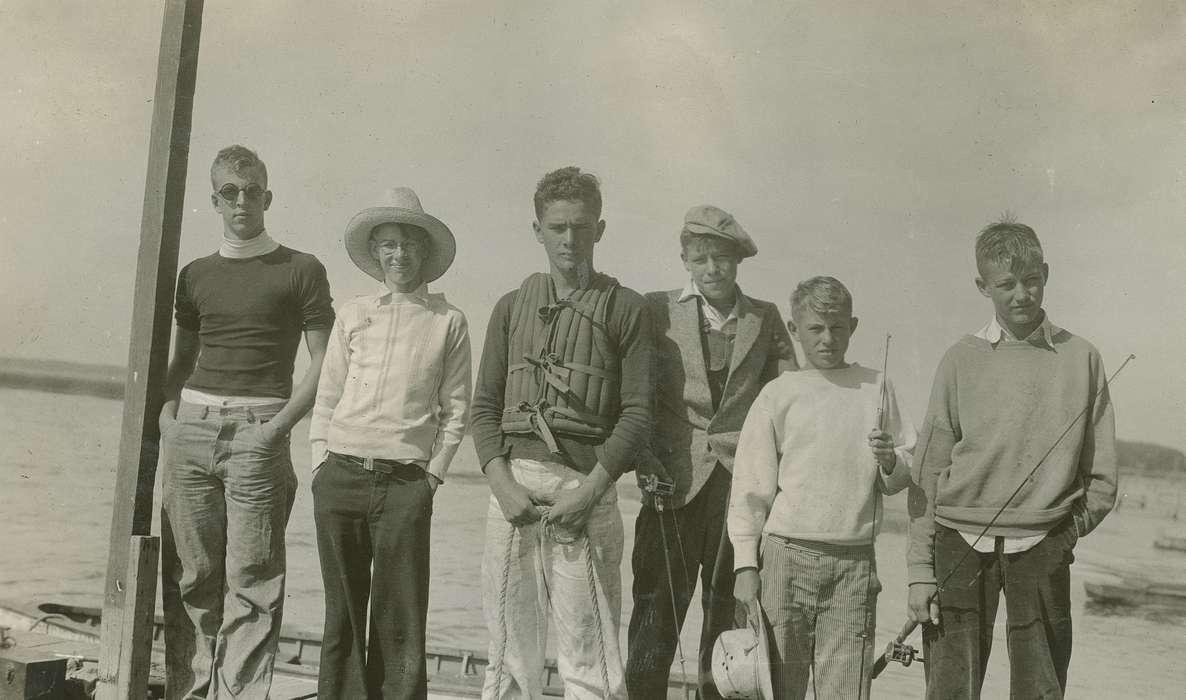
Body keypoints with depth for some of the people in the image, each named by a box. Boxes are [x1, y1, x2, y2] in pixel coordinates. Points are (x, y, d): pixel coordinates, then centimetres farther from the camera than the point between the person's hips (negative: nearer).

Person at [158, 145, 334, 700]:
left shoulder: (301, 270, 4)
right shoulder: (196, 275, 17)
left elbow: (323, 361, 0)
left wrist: (278, 425, -11)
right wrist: (167, 410, 5)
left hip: (256, 431, -4)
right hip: (191, 427, 4)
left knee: (251, 581, -6)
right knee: (190, 576, 4)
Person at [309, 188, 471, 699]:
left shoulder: (448, 322, 5)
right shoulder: (353, 314, 10)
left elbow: (455, 409, 5)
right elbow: (326, 396, 13)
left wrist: (432, 475, -2)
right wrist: (321, 463, 4)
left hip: (406, 483, -2)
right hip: (339, 477, 2)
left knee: (399, 618, -2)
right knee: (342, 610, 7)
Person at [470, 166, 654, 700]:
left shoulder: (625, 309, 6)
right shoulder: (512, 307, 16)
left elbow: (636, 413, 0)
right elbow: (485, 406, 12)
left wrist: (589, 490, -10)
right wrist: (503, 484, -3)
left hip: (587, 486, -3)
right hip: (514, 481, 3)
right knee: (510, 653, 6)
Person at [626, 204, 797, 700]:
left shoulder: (766, 318, 12)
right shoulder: (658, 310, 6)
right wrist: (646, 462, -8)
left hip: (743, 481, 2)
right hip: (675, 478, -2)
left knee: (730, 609, 4)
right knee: (657, 608, -5)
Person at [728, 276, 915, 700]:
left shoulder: (876, 388, 10)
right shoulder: (779, 395, 3)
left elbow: (901, 479, 15)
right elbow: (750, 489, 4)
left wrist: (891, 462, -7)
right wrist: (746, 565, -2)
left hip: (855, 563, 1)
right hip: (786, 554, -1)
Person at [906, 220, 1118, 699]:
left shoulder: (1081, 359, 7)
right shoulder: (961, 360, 5)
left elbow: (1102, 478, 11)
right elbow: (929, 472, 4)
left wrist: (1068, 530, -1)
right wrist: (920, 571, -1)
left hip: (1042, 551, 1)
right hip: (961, 544, 0)